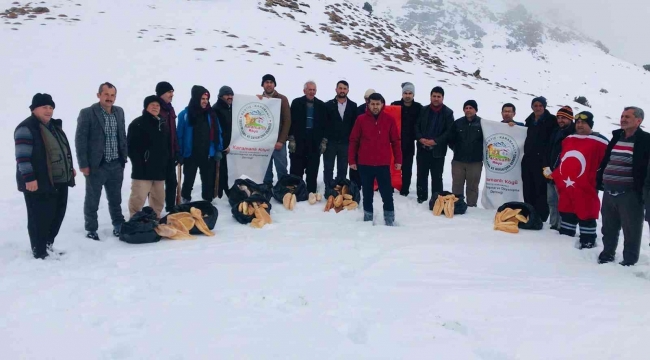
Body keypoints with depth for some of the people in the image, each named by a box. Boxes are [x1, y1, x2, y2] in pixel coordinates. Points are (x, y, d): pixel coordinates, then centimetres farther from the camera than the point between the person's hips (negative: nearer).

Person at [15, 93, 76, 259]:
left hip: (59, 181, 9)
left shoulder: (54, 126, 16)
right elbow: (23, 157, -18)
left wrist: (70, 168, 24)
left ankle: (48, 245, 28)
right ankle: (39, 252, 8)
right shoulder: (26, 128, -13)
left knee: (57, 214, 14)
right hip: (39, 183, -9)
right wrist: (28, 178, -23)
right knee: (40, 218, -2)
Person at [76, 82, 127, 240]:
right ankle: (91, 230, 20)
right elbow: (80, 140, -9)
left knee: (115, 199, 17)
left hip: (116, 165, 5)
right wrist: (83, 164, -12)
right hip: (96, 165, -5)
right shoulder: (87, 113, -9)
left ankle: (119, 226, 31)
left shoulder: (119, 112, 8)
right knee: (92, 200, 7)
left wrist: (124, 158, 11)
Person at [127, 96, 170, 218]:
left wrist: (166, 164, 13)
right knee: (138, 198, -11)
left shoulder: (163, 125, 16)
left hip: (160, 170, 7)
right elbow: (131, 147, -11)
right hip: (142, 170, -7)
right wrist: (138, 163, -17)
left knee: (159, 199, 14)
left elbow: (167, 147, 21)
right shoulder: (137, 123, -5)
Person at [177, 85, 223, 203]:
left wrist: (218, 150, 1)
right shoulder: (185, 114, -5)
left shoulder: (211, 114, 4)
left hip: (208, 154, 2)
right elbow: (180, 135, -6)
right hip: (190, 154, -2)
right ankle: (185, 201, 25)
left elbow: (217, 133, 7)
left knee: (208, 180, 8)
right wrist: (179, 153, -9)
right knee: (188, 180, 10)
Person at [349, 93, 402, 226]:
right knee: (367, 194, 11)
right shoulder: (361, 119, 0)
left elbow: (395, 141, 4)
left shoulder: (389, 120, 1)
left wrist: (398, 160, 1)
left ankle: (390, 220, 11)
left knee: (387, 194, 1)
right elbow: (354, 141, 3)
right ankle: (368, 219, 22)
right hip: (365, 164, 1)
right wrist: (352, 160, 0)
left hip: (383, 164, 0)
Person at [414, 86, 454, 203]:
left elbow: (449, 131, -7)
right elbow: (417, 126, 6)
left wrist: (435, 141, -16)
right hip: (422, 148, 3)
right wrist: (420, 138, -11)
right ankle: (421, 196, 21)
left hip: (438, 150, -3)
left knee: (437, 176, 3)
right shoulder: (424, 110, 8)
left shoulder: (448, 113, -1)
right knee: (421, 174, 10)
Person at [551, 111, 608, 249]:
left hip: (585, 189, -7)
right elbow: (561, 160, 22)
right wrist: (556, 176, 18)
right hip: (566, 187, 7)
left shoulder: (600, 142, -9)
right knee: (566, 214, 18)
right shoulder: (568, 139, 13)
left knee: (585, 217, 2)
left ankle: (587, 243, 13)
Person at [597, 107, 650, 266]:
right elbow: (605, 162, 17)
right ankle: (607, 254, 35)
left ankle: (629, 262, 17)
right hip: (609, 193, 6)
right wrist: (600, 182, 11)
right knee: (608, 228, 19)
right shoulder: (616, 137, 13)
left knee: (631, 231, 5)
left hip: (630, 195, -6)